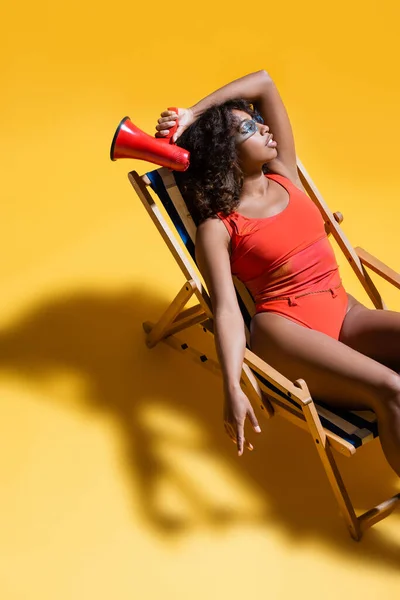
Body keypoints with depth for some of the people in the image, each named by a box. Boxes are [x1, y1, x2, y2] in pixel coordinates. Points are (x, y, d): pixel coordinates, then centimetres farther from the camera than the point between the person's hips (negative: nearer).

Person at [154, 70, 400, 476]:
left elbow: (264, 83, 14)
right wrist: (232, 389, -27)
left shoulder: (284, 174, 14)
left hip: (346, 314, 6)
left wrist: (191, 116, 7)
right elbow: (227, 311, -14)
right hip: (285, 327, -6)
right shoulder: (217, 228, -2)